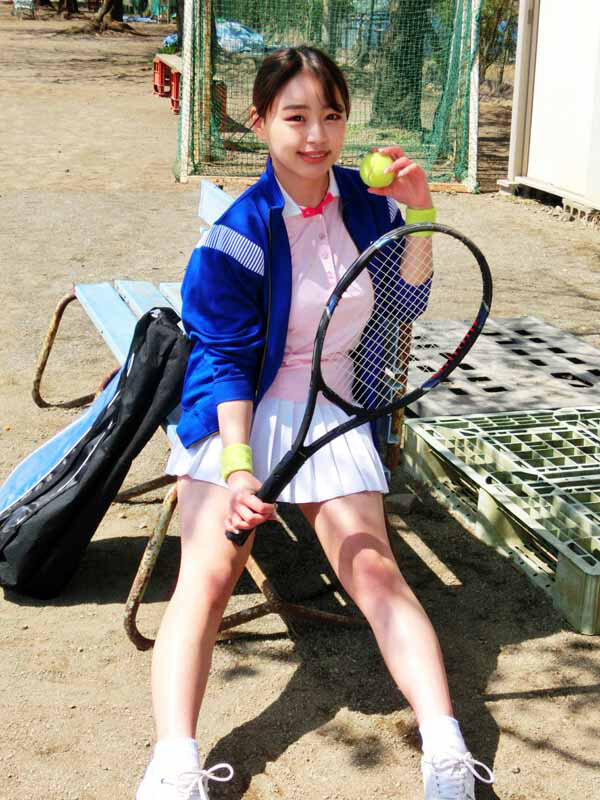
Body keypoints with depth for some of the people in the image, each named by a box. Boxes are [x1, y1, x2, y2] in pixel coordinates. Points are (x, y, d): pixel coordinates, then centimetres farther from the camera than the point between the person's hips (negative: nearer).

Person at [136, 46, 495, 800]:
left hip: (330, 411, 3)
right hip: (239, 411, -3)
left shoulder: (364, 199, 0)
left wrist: (418, 210, -6)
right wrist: (236, 466, -25)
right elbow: (227, 359, -12)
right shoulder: (238, 234, -13)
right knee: (206, 576, -19)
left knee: (376, 572, -11)